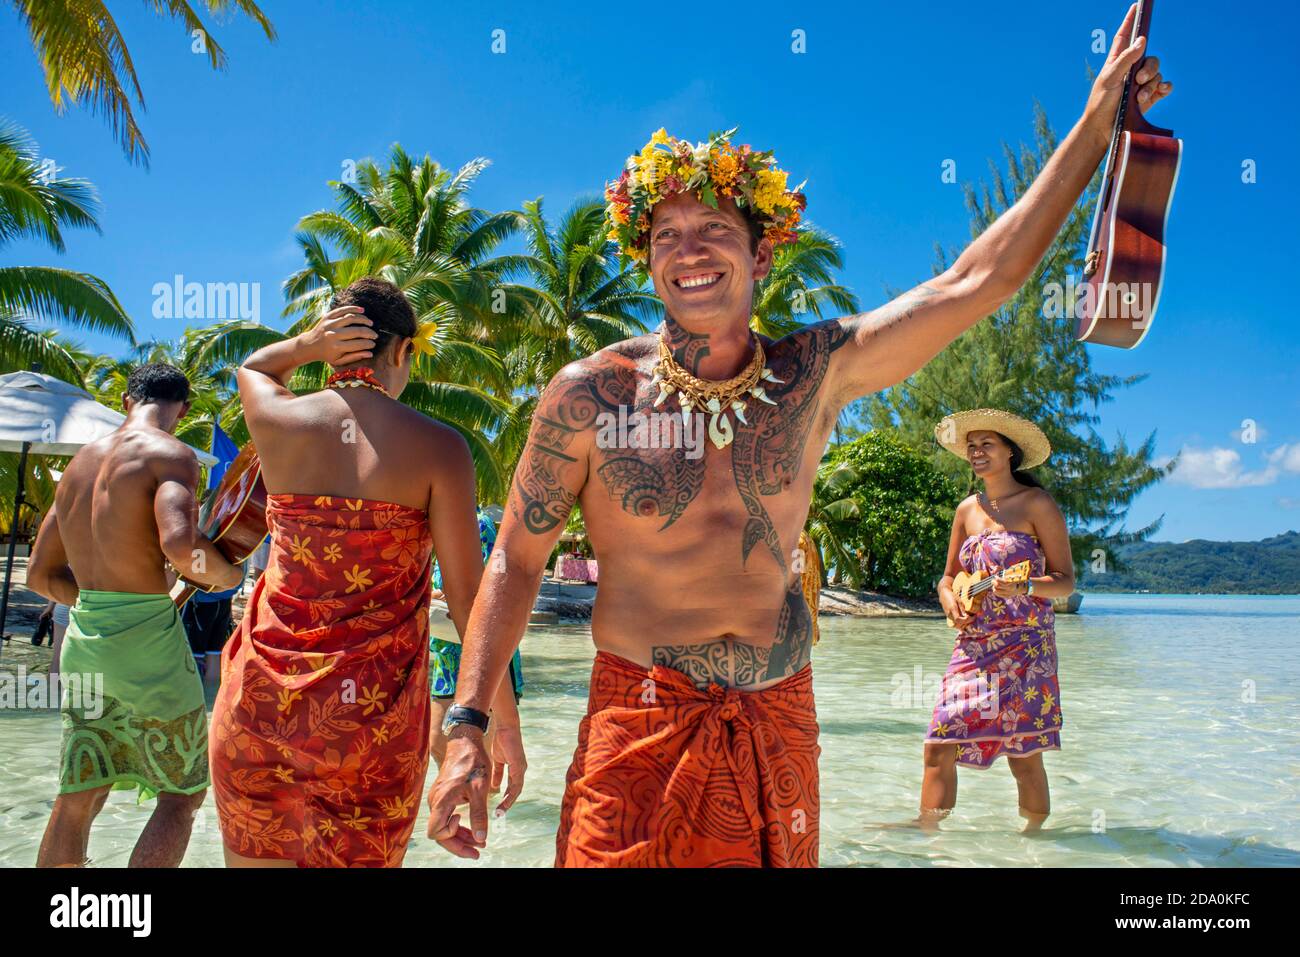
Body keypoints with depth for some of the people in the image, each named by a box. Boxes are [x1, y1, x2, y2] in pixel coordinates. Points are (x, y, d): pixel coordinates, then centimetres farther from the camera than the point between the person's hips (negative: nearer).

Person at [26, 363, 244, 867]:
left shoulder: (81, 460, 14)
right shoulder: (170, 454, -10)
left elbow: (41, 574, 18)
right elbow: (180, 546, -27)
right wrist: (225, 574, -8)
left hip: (83, 638, 7)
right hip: (148, 641, -7)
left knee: (77, 798, 16)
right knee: (183, 794, 7)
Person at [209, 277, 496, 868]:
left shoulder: (279, 421, 0)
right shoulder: (438, 448, -7)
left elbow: (252, 367, 26)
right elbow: (467, 595, -8)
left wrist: (307, 344, 7)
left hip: (260, 697, 3)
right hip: (371, 709, -2)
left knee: (255, 858, 18)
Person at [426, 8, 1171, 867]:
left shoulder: (817, 374, -2)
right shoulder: (590, 395, -8)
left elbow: (979, 282, -1)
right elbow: (516, 562, -2)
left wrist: (1098, 122, 0)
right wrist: (469, 728, -9)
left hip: (779, 720, 3)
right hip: (640, 722, -2)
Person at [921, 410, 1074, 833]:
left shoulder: (1036, 503, -2)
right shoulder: (967, 509, 13)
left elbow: (1066, 581, -5)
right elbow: (948, 577, 19)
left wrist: (1025, 587, -24)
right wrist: (949, 600, -3)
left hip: (1025, 646, -4)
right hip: (973, 646, 5)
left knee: (1024, 756, 0)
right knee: (939, 746, -4)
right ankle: (927, 829, 5)